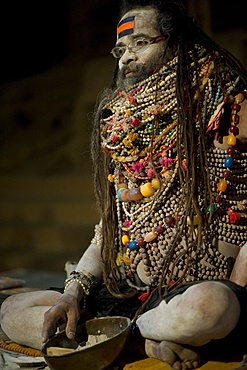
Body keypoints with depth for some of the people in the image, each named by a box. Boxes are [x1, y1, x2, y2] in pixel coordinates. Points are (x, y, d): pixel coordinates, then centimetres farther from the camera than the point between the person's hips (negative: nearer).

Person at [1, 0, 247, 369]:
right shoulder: (121, 129, 15)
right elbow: (108, 228, 16)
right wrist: (73, 293, 1)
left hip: (205, 288, -6)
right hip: (132, 293, 6)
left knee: (205, 307, -41)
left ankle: (134, 329, -8)